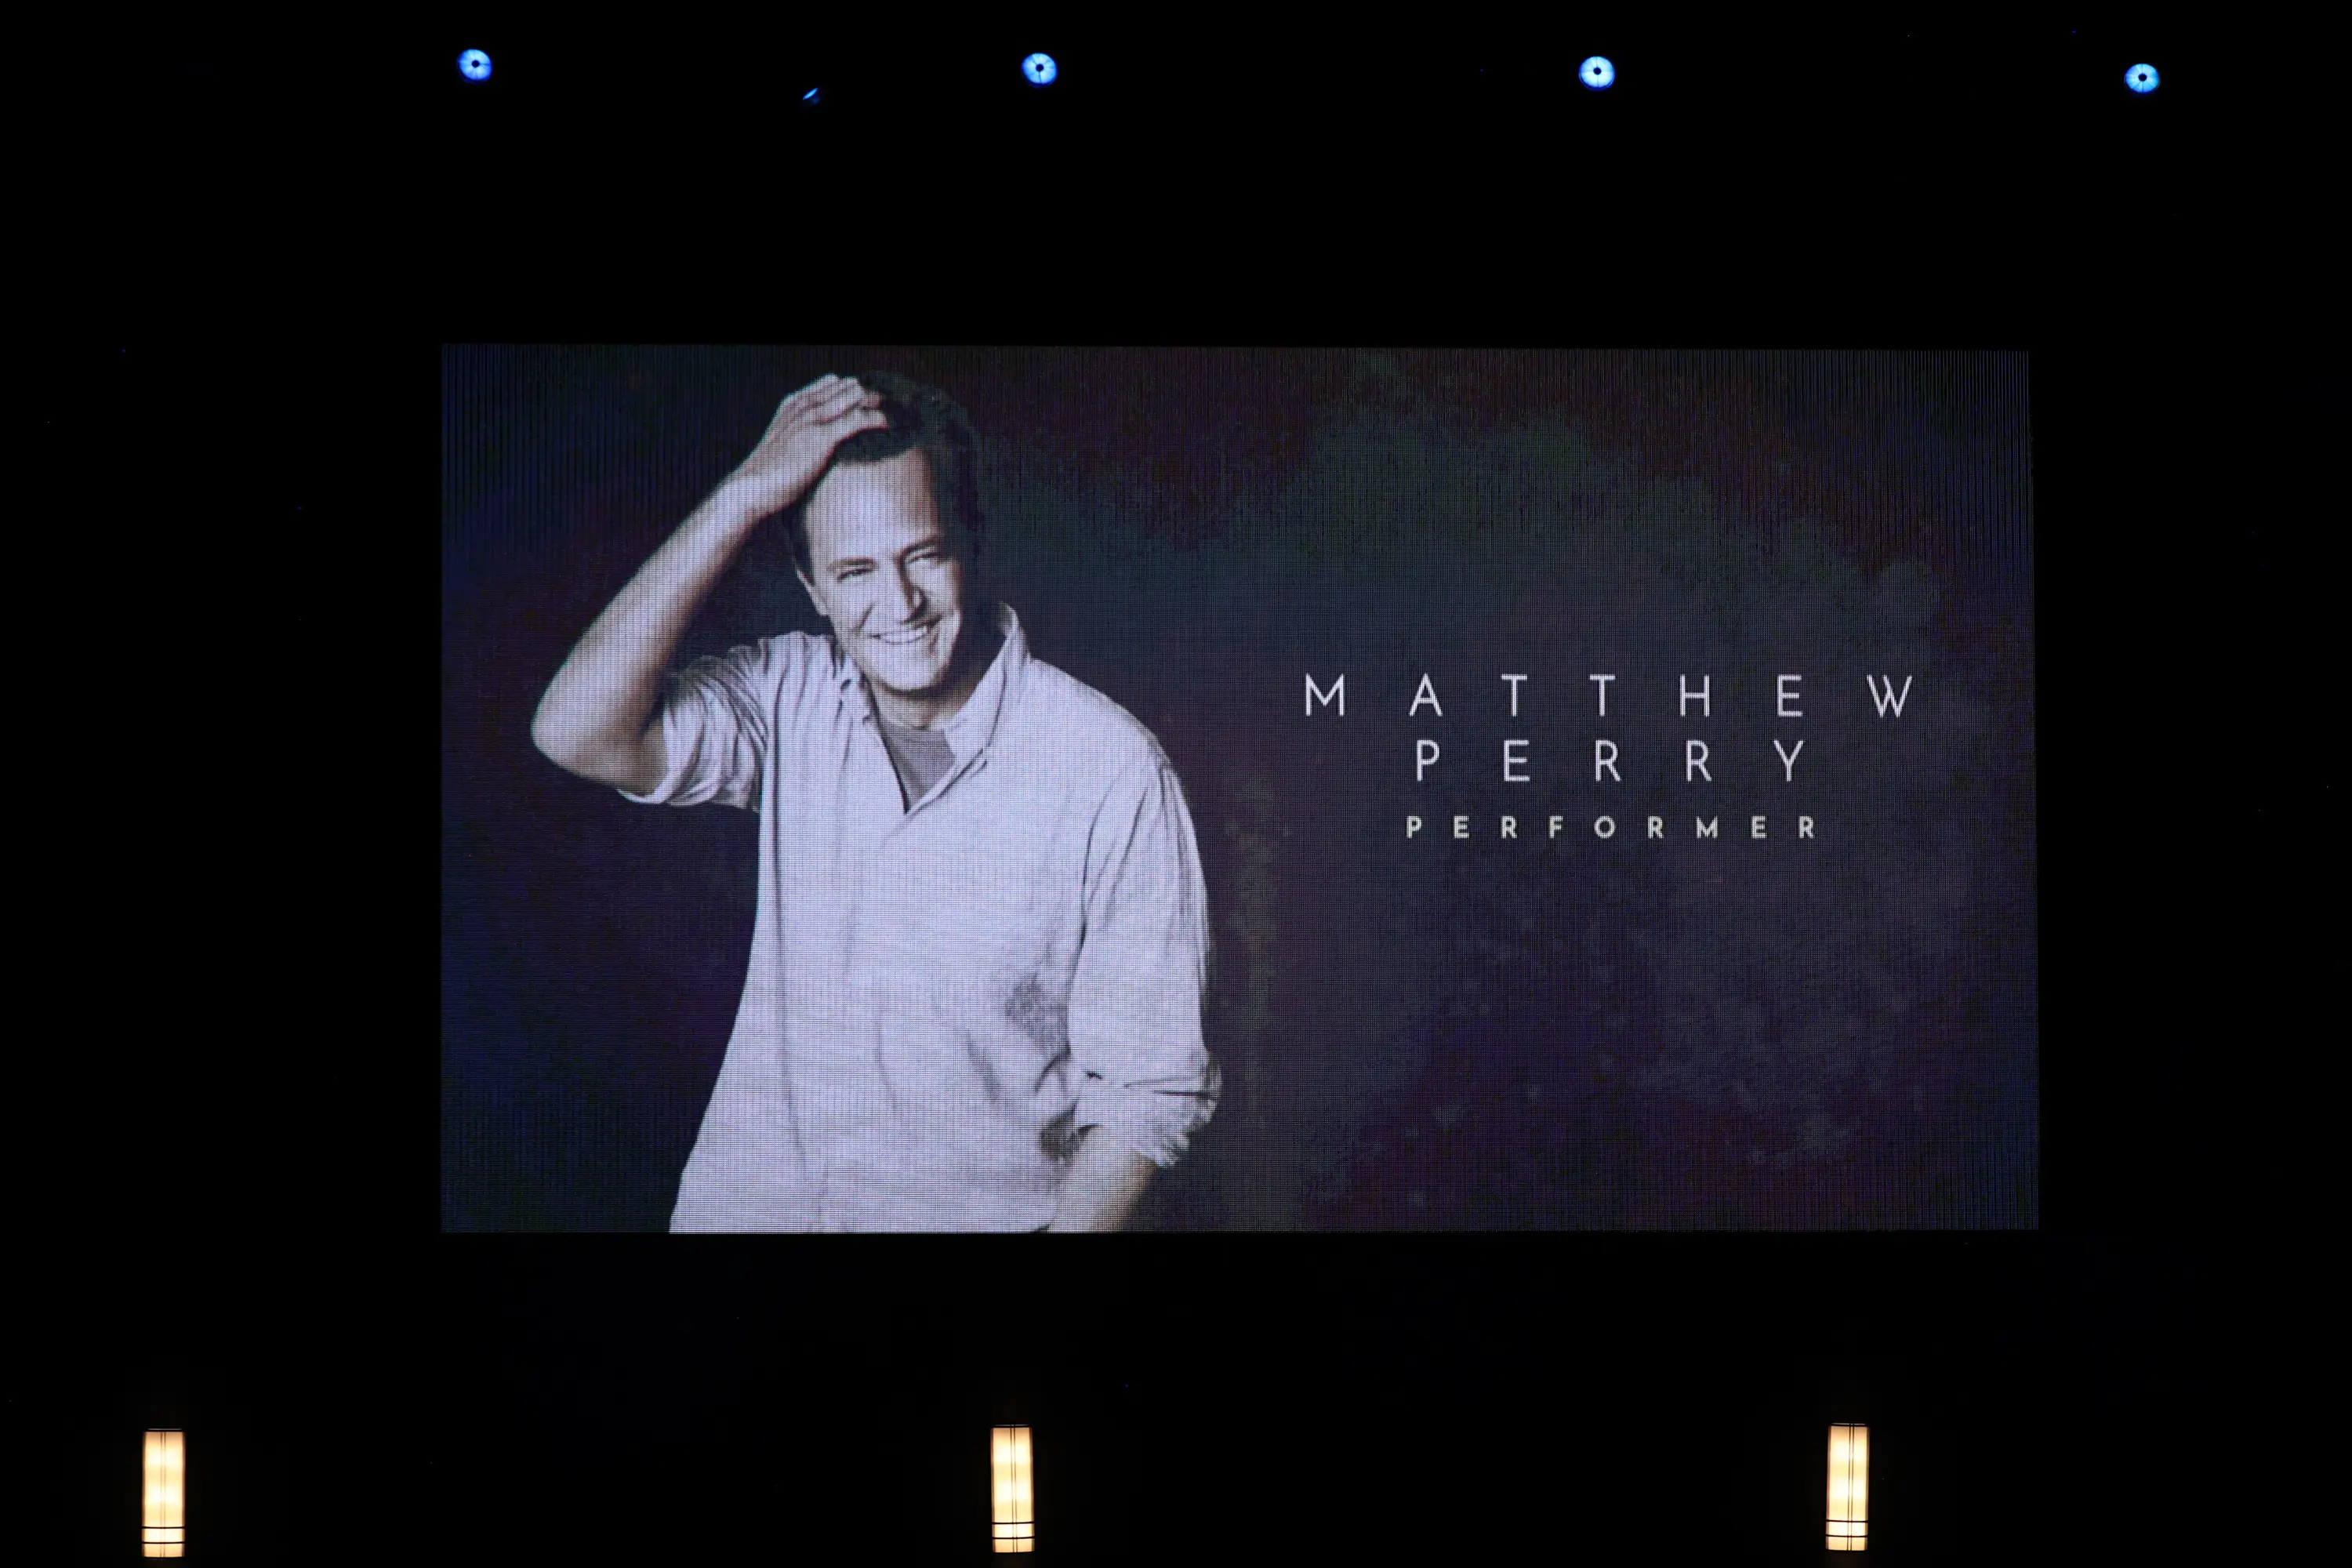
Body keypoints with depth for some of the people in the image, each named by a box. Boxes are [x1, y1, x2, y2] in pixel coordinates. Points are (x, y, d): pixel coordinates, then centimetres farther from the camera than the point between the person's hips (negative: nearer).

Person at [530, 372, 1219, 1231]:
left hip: (985, 1211, -2)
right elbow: (577, 732, -14)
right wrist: (746, 492, -15)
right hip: (744, 1205, 2)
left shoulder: (1111, 767, -10)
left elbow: (1145, 1080, -6)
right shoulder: (791, 698, 2)